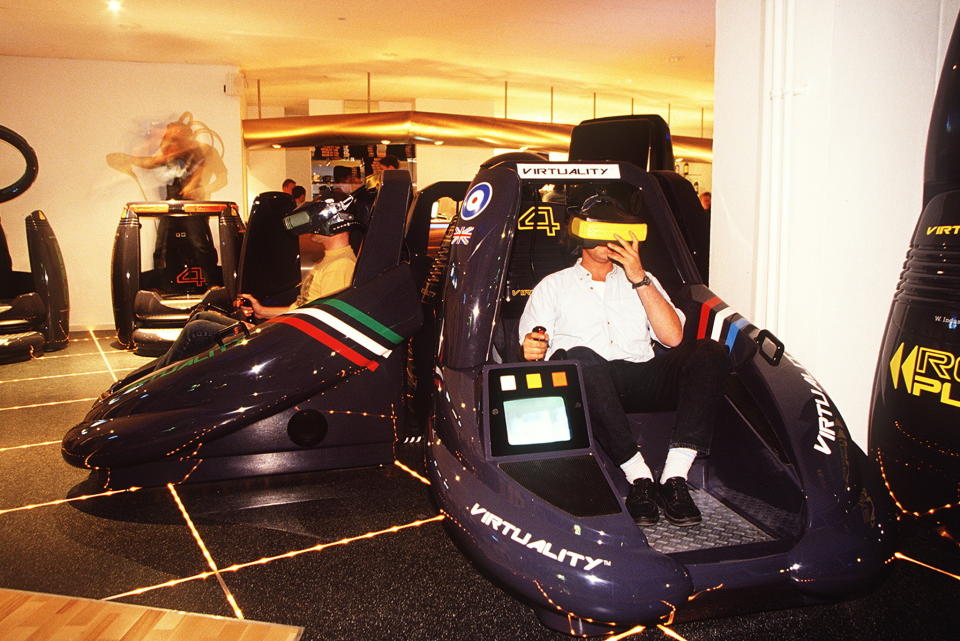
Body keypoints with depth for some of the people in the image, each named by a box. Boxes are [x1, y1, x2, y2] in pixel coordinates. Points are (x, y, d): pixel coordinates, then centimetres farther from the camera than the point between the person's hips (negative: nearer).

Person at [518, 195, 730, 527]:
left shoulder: (642, 280, 27)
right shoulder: (553, 285, 22)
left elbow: (673, 338, 10)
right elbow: (531, 351, 10)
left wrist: (640, 278, 2)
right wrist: (532, 350, -16)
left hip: (641, 381, 3)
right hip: (585, 383, -2)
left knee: (709, 352, -23)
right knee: (579, 358, -38)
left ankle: (674, 478, -30)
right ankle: (640, 478, -32)